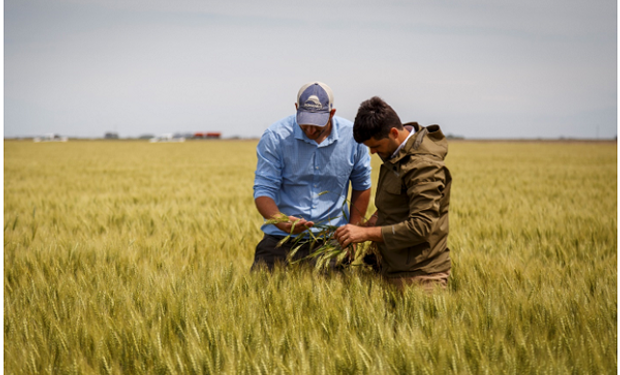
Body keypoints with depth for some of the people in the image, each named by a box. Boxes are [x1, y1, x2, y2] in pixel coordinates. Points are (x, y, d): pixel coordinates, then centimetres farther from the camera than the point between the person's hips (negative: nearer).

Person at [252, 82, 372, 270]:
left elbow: (361, 185, 13)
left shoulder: (351, 136, -2)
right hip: (282, 237, -1)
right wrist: (282, 222, -30)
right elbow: (263, 190, -10)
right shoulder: (275, 137, -8)